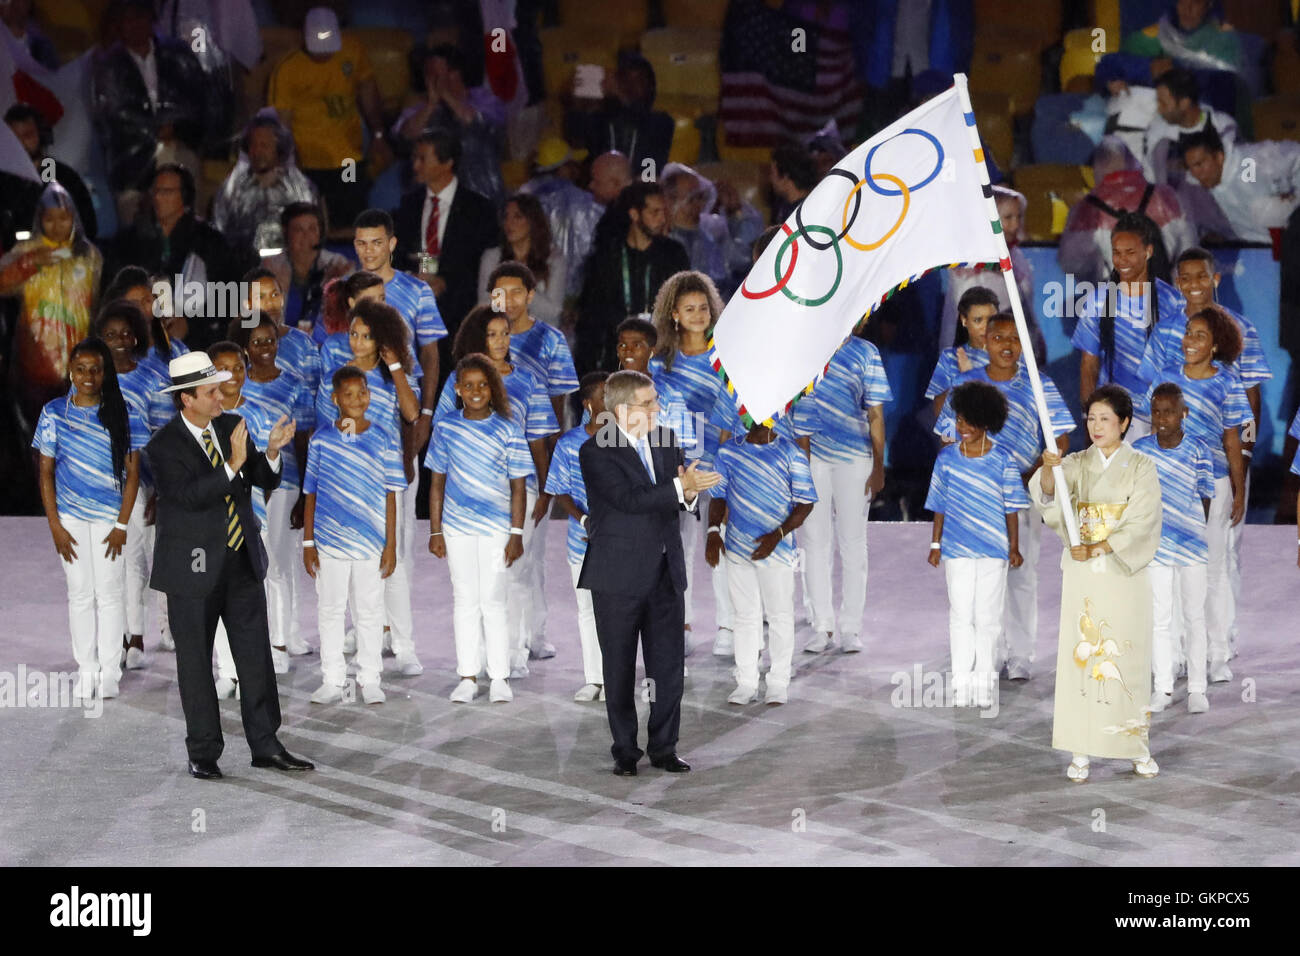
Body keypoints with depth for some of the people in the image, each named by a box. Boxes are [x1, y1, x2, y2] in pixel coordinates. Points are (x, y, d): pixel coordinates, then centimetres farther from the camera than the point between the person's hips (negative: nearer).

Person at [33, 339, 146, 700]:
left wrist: (122, 525, -7)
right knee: (80, 593, 6)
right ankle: (86, 670, 14)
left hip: (109, 517, -1)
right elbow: (46, 472, 3)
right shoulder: (54, 412, 1)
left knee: (109, 592, 1)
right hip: (70, 516, 1)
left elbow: (132, 473, -2)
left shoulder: (123, 414, -2)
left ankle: (109, 671, 9)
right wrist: (55, 525, -3)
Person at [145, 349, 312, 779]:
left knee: (256, 657, 5)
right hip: (195, 567, -5)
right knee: (195, 663, 6)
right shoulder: (164, 446, -12)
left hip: (243, 563, 5)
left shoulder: (231, 426, 4)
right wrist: (233, 464, -32)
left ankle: (265, 746, 13)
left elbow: (265, 481, 4)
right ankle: (203, 753, 15)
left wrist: (270, 452, -16)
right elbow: (191, 495, -24)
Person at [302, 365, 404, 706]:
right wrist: (308, 542, 2)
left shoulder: (383, 440, 0)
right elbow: (311, 493, 5)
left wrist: (391, 544, -2)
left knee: (370, 612, 6)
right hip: (329, 540, 1)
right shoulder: (321, 438, 1)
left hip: (371, 543, -1)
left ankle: (370, 681, 15)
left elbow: (390, 495, 2)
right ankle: (332, 681, 16)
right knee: (330, 610, 7)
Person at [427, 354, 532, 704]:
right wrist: (435, 531, 4)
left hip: (496, 527, -2)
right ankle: (467, 676, 12)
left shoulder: (508, 429, -1)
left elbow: (518, 486, 1)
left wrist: (517, 533, -4)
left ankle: (499, 677, 7)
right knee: (465, 600, 7)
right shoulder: (445, 428, 3)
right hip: (456, 528, 2)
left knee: (493, 601, -1)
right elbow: (437, 482, 8)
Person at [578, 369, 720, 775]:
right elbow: (629, 499, -23)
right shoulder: (595, 452, -12)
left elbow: (680, 499, 11)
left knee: (668, 664, 6)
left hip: (665, 571, 5)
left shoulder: (665, 440, 8)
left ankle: (664, 748, 15)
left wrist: (690, 489, -13)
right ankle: (624, 751, 14)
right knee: (620, 668, 5)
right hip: (619, 576, -5)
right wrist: (680, 488, -28)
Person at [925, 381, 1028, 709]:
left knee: (988, 616, 4)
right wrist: (935, 544, 5)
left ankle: (984, 680, 13)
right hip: (956, 548, 1)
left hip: (993, 549, -1)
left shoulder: (1002, 460, -1)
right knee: (960, 614, 2)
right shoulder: (947, 458, 2)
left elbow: (1012, 508, 3)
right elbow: (939, 506, 7)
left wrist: (1014, 547, 2)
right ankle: (961, 681, 7)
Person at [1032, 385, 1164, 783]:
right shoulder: (1077, 464, 5)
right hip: (1081, 575, 2)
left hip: (1125, 575, -2)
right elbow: (1047, 495, -15)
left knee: (1127, 658, 1)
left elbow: (1140, 524, -10)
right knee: (1081, 656, 0)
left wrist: (1096, 549, -18)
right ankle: (1081, 751, 3)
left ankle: (1139, 748, 12)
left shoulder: (1141, 467, 0)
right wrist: (1048, 469, -35)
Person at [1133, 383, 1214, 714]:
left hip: (1191, 546, -1)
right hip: (1155, 546, 1)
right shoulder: (1139, 450, -3)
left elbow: (1205, 497, -1)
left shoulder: (1198, 450, -6)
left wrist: (1196, 533, -5)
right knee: (1160, 618, 7)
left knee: (1194, 617, 8)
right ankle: (1162, 688, 14)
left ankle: (1197, 688, 16)